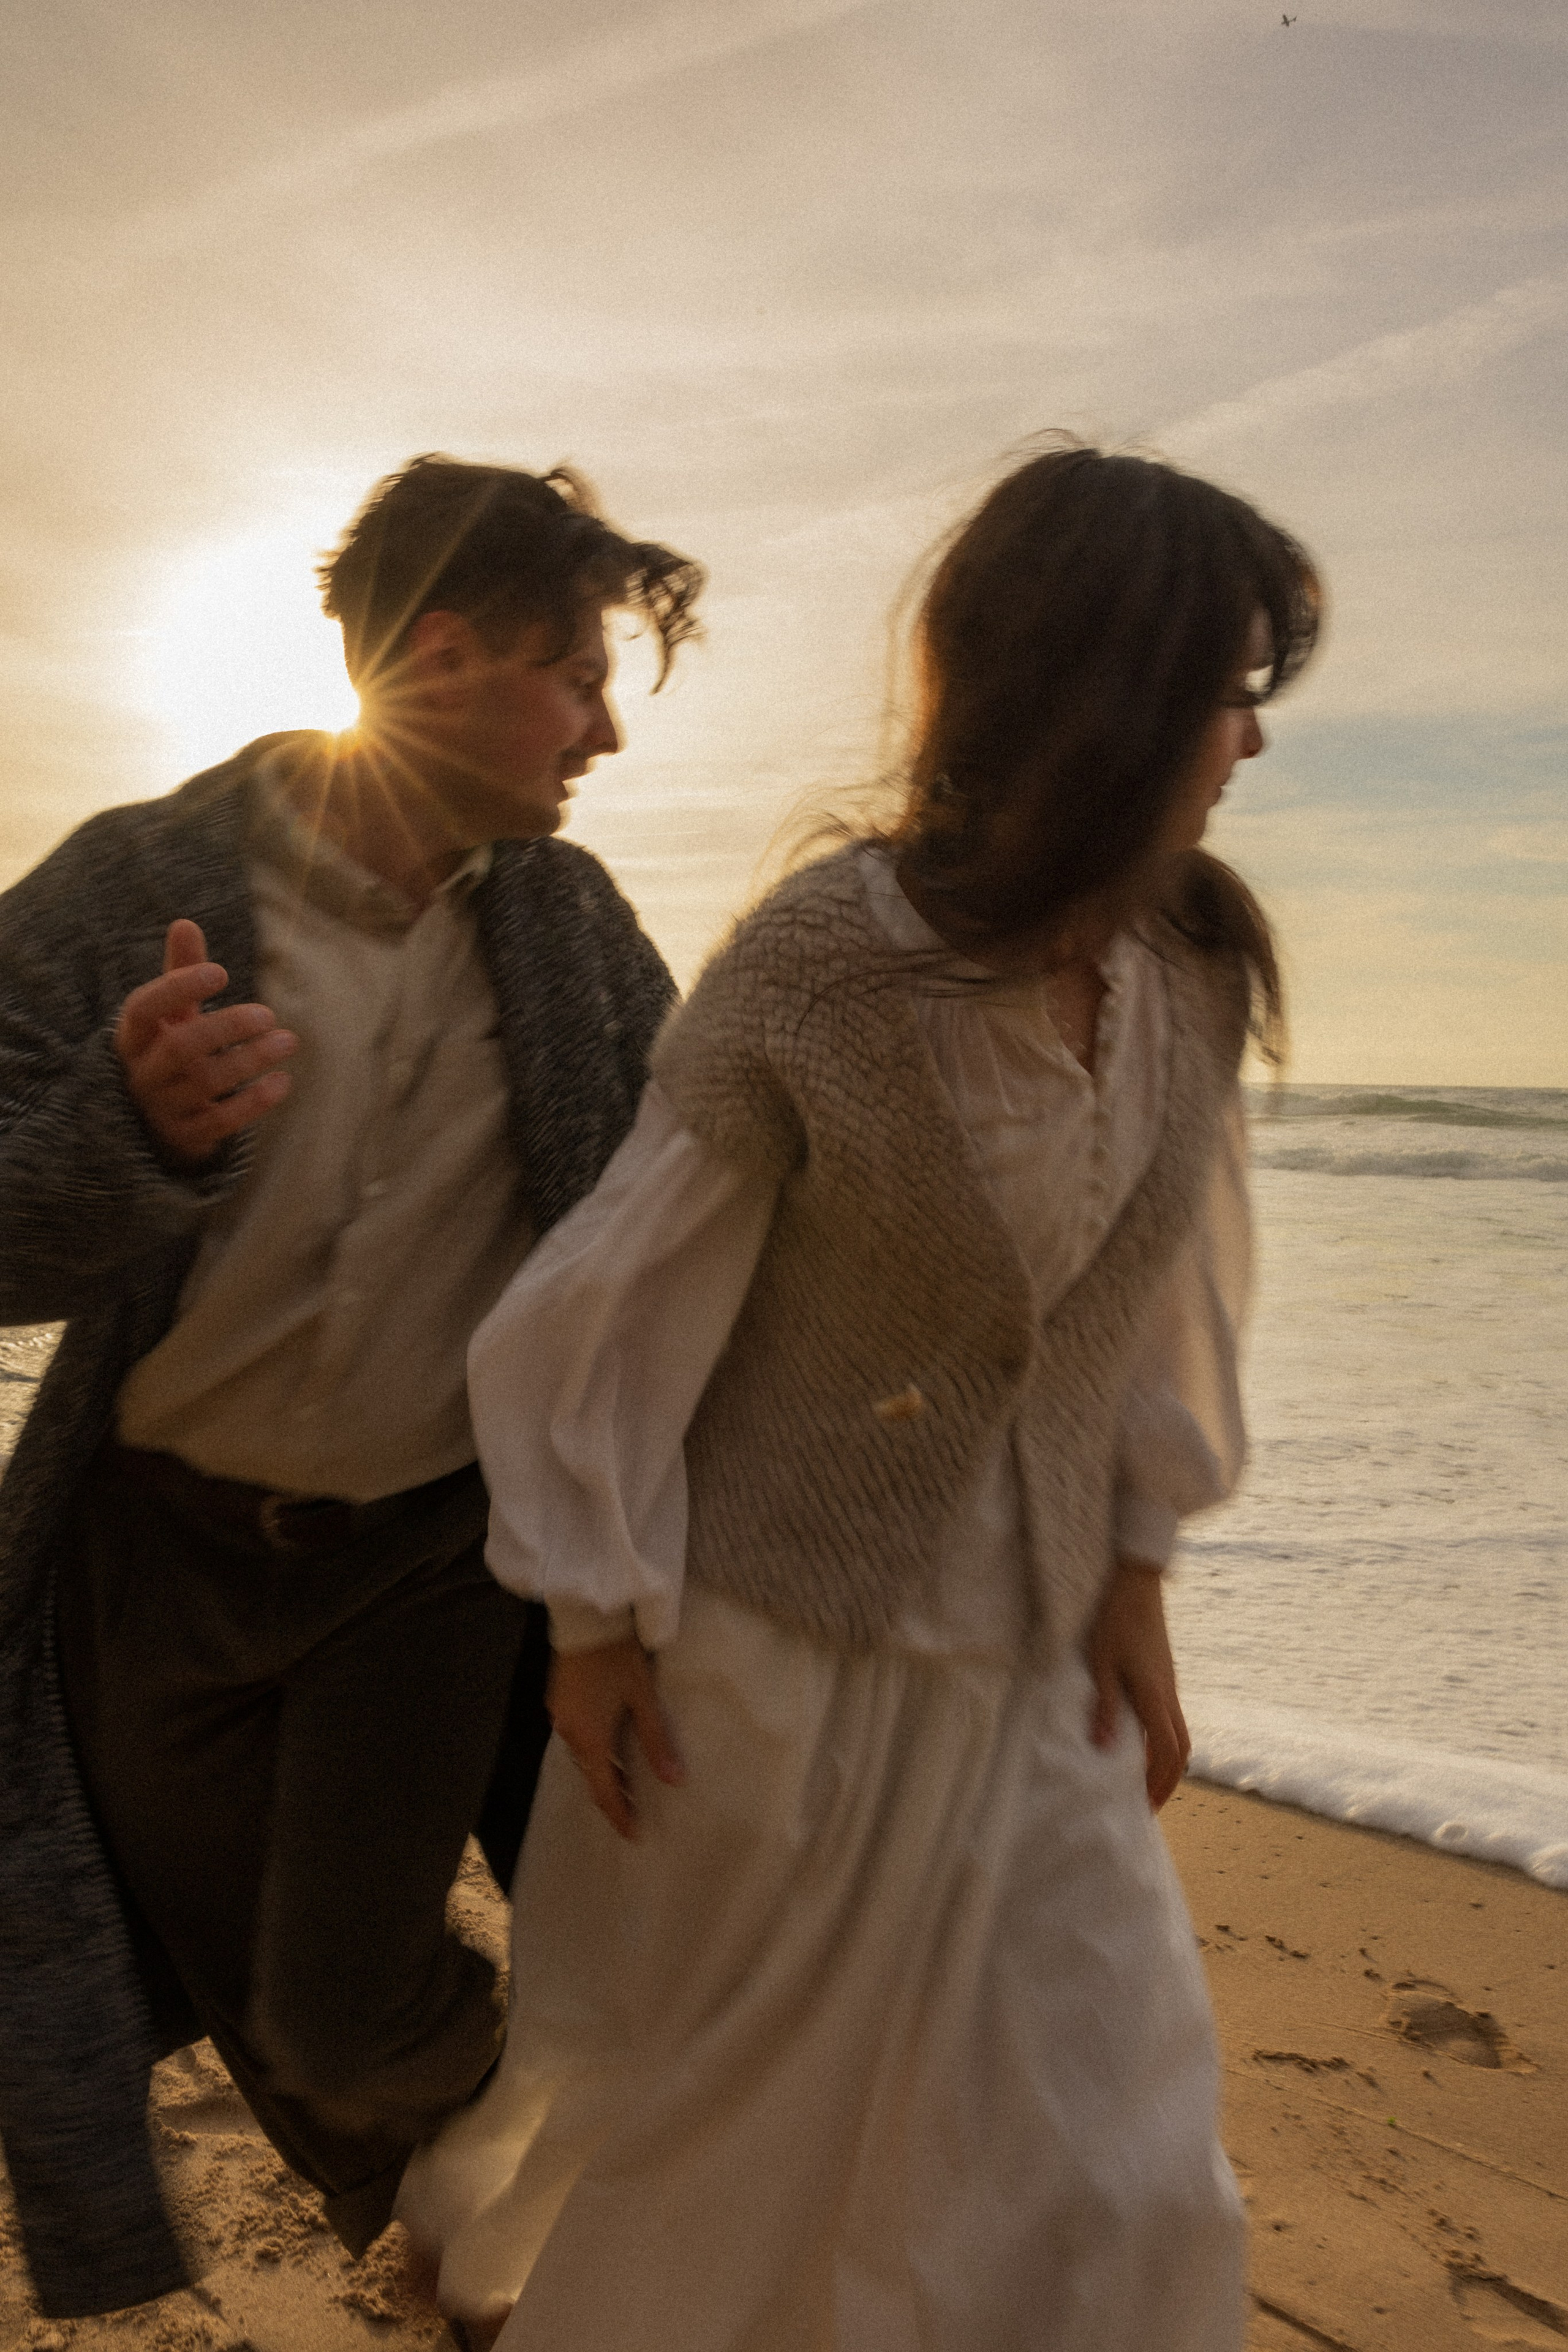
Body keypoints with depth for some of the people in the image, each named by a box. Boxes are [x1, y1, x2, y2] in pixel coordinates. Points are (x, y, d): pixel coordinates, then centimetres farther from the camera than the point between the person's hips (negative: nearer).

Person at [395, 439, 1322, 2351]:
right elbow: (627, 1298, -15)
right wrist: (595, 1618, -7)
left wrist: (1135, 1569, 4)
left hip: (1031, 1661, 4)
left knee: (1101, 2156, 9)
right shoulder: (816, 972, -24)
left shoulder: (1195, 975, -7)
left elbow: (1164, 1282, 5)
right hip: (776, 1639, -4)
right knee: (669, 2058, 23)